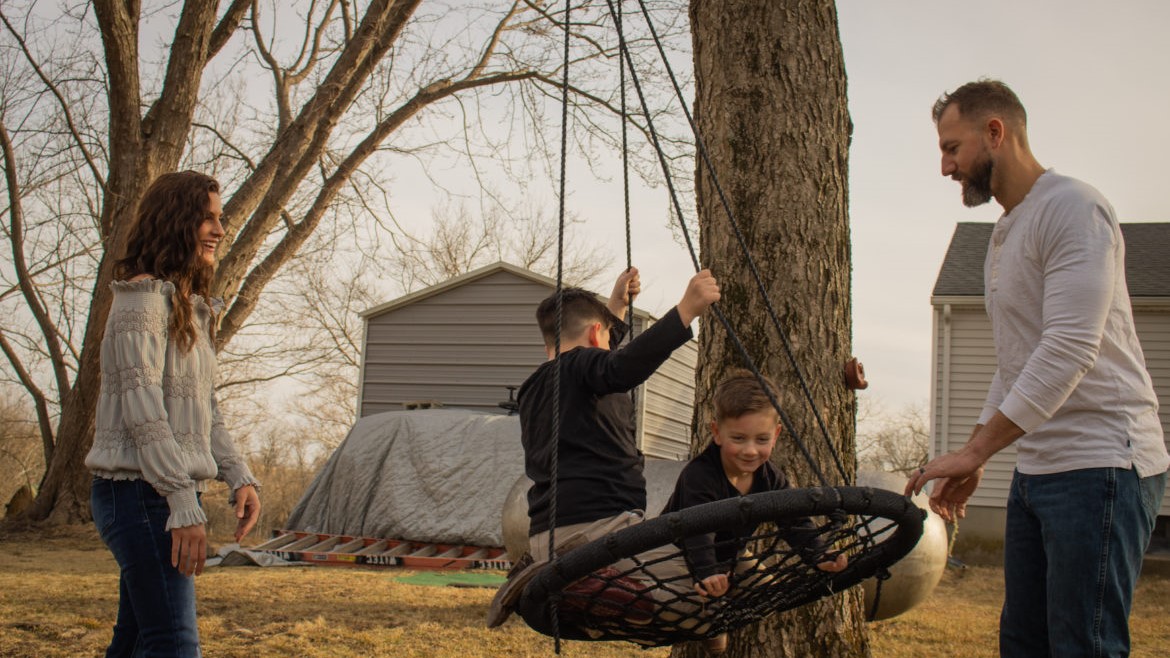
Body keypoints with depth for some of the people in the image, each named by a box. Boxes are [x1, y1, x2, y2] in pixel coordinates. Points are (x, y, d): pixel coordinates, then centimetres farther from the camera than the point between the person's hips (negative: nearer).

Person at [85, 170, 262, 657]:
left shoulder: (192, 310, 17)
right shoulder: (143, 300, -11)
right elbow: (143, 412, -18)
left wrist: (239, 476, 5)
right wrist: (185, 505, -22)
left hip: (170, 491, 9)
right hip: (141, 492, -9)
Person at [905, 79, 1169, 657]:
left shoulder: (1071, 208, -12)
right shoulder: (1006, 232, 20)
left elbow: (1070, 348, -22)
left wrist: (975, 450, -22)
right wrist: (973, 460, 18)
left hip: (1098, 464, -10)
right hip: (1036, 468, 10)